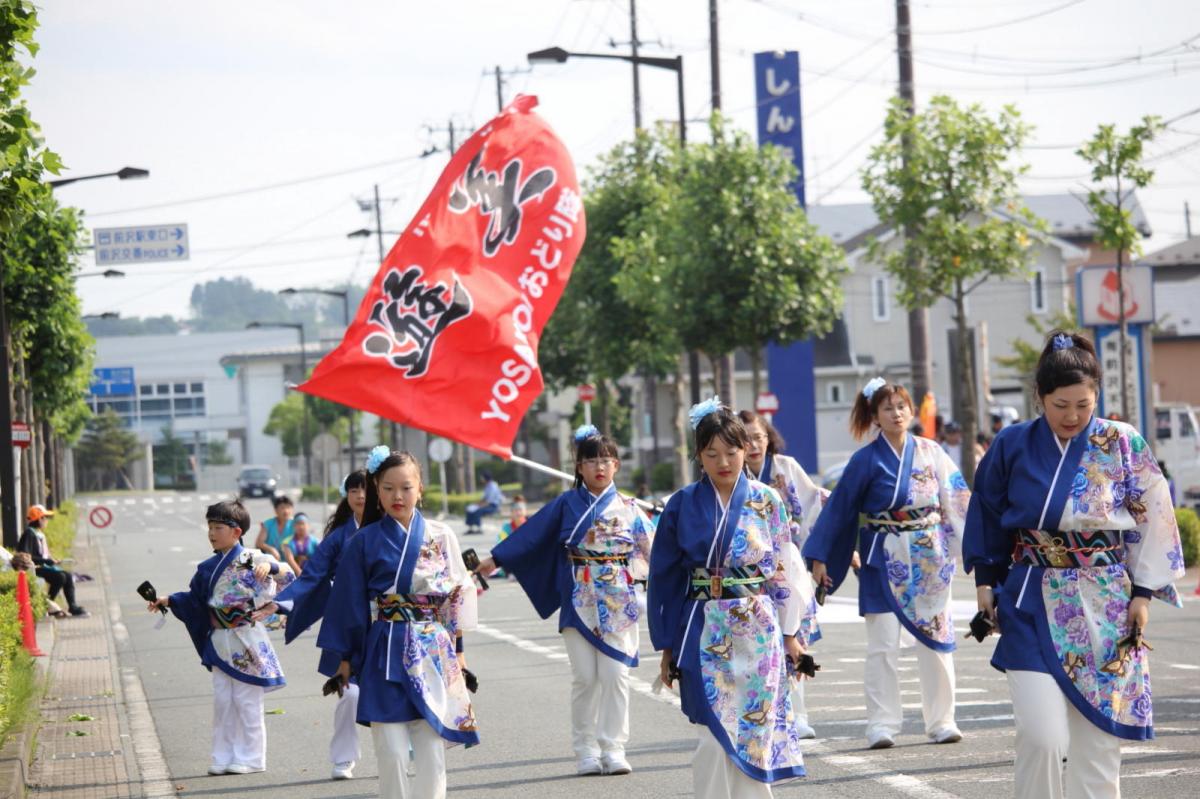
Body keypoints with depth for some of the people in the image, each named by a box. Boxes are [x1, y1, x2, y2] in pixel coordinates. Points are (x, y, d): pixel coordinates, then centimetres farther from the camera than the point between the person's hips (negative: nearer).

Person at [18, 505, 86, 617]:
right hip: (35, 569, -9)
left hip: (44, 566, 9)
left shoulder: (40, 535, 18)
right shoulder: (29, 534, -13)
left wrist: (52, 561, 3)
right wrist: (47, 561, -22)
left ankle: (72, 607, -8)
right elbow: (25, 556, -21)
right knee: (60, 576, -26)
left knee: (69, 576, -5)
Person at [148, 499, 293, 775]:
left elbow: (286, 574, -15)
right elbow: (195, 598, 19)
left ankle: (250, 758, 7)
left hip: (247, 642, -6)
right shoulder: (208, 567, 10)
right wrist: (168, 601, 9)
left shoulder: (251, 559, -7)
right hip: (219, 641, 6)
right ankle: (224, 758, 15)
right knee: (222, 701, 8)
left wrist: (271, 567, -34)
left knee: (247, 702, 0)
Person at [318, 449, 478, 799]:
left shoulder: (441, 537, 5)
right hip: (385, 656, -1)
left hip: (434, 655, 1)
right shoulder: (364, 542, 2)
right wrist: (346, 656, 5)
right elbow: (350, 601, 6)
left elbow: (458, 594, 9)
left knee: (432, 750, -3)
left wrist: (458, 650, 6)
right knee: (392, 751, -4)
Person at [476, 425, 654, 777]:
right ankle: (586, 750, 8)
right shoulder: (566, 505, 5)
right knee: (585, 676, 0)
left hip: (619, 602, 0)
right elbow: (531, 532, 6)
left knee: (615, 674, -4)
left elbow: (652, 546, 5)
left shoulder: (628, 508, 5)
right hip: (579, 600, 0)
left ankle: (613, 748, 1)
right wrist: (495, 558, 4)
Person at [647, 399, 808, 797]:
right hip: (705, 635, -1)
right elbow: (665, 576, 5)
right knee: (718, 734, -7)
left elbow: (785, 569, 6)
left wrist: (790, 633, 4)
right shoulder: (683, 505, 1)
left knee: (754, 731, 1)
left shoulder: (767, 502, 2)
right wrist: (667, 646, 4)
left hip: (759, 631, 1)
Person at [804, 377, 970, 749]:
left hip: (930, 558, 2)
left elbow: (957, 500, 5)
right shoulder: (866, 460, -2)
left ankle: (942, 720, 12)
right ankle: (882, 724, 0)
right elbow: (838, 509, 1)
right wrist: (819, 557, -1)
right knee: (884, 644, -5)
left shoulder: (931, 452, 4)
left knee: (937, 641, 4)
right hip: (884, 561, -2)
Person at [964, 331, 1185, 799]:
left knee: (1097, 741, 2)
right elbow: (987, 516, 11)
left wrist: (1143, 593, -1)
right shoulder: (1012, 446, 0)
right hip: (1033, 608, 0)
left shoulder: (1123, 445, -1)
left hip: (1105, 609, 1)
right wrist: (986, 581, 8)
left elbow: (1150, 521, 2)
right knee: (1042, 738, -12)